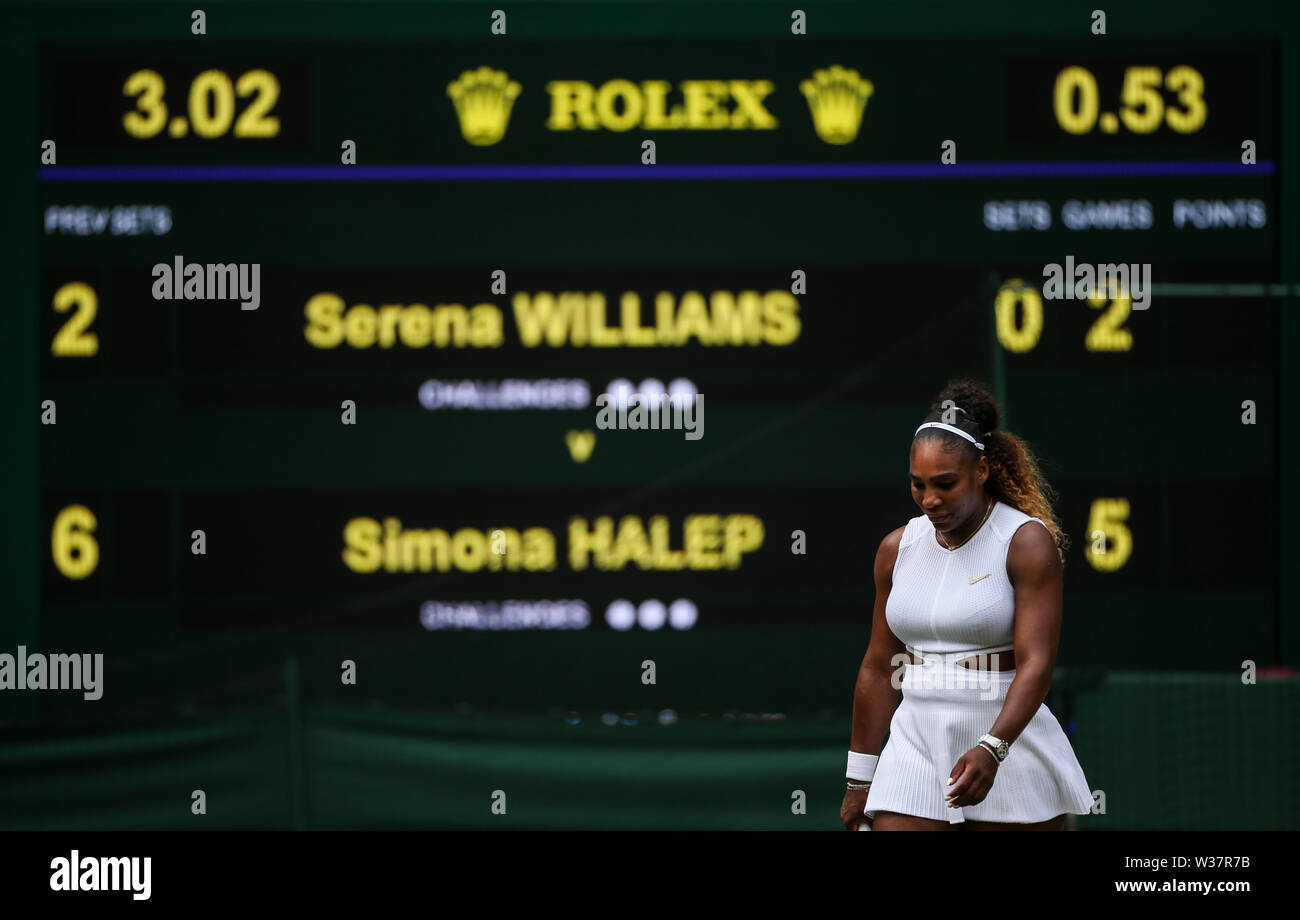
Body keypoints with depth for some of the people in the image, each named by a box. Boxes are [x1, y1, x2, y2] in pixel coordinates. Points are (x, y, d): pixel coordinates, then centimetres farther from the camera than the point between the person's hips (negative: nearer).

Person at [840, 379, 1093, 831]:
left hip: (1007, 746, -4)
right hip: (917, 743, 4)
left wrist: (991, 750, -31)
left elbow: (1036, 663, -17)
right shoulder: (897, 548, 8)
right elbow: (878, 667, 14)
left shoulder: (1028, 542, -8)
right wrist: (860, 780, 13)